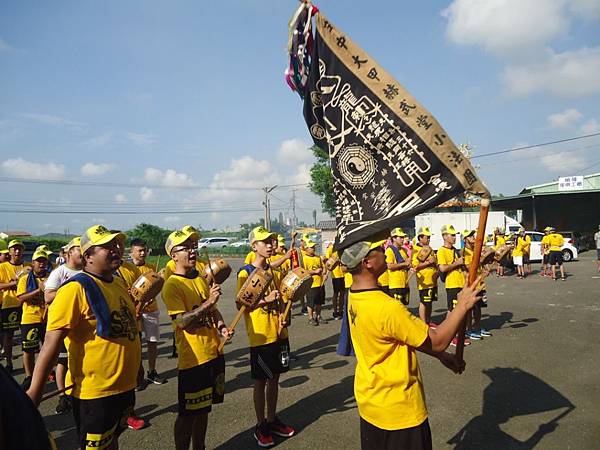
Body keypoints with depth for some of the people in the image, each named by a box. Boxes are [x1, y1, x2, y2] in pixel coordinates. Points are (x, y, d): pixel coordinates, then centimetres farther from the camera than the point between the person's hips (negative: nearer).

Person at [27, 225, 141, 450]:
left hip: (125, 386, 7)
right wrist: (34, 392, -20)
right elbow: (52, 343, -21)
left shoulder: (119, 282, 6)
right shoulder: (76, 289, -19)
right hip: (95, 392, -7)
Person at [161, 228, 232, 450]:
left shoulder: (201, 279, 9)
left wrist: (221, 327, 0)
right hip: (193, 359, -7)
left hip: (213, 354, 7)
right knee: (188, 413, 6)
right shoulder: (172, 285, -13)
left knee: (204, 408, 20)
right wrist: (208, 302, -28)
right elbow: (182, 322, -21)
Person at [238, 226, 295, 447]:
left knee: (274, 378, 16)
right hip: (260, 336, -6)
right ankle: (261, 425, 23)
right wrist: (265, 300, -24)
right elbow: (241, 305, -13)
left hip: (279, 334, 6)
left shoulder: (274, 271, 8)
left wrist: (284, 314, -2)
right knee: (261, 382, 7)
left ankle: (272, 419, 32)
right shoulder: (246, 272, -10)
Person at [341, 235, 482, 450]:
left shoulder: (354, 296, -5)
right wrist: (462, 306, -9)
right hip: (399, 411, -7)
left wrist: (441, 355, 9)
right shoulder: (386, 308, -32)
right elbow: (438, 341, -20)